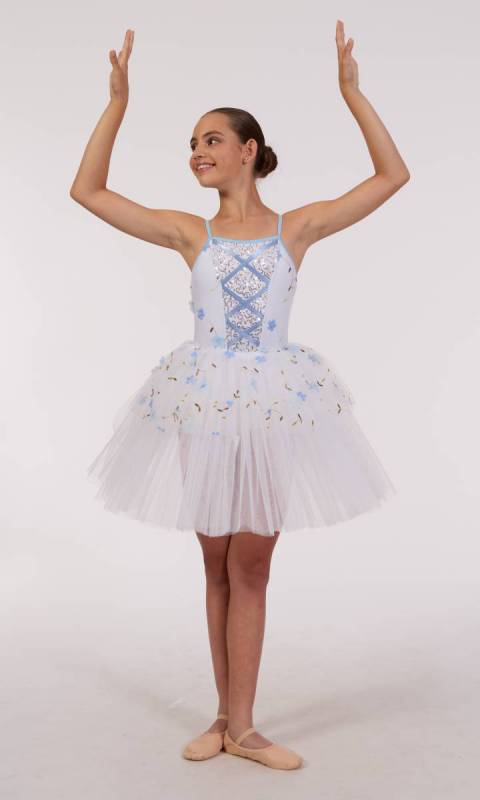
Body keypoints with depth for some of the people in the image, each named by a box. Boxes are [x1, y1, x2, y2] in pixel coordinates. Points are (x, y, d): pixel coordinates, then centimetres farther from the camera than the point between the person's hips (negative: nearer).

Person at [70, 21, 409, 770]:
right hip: (203, 404, 1)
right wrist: (118, 102, -3)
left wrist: (352, 91, -4)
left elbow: (394, 177, 0)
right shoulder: (189, 232, 4)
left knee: (249, 569, 5)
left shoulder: (297, 227, 2)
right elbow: (87, 189, 1)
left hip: (275, 406, -1)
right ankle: (231, 718, 24)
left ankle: (238, 725, 16)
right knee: (219, 567, 10)